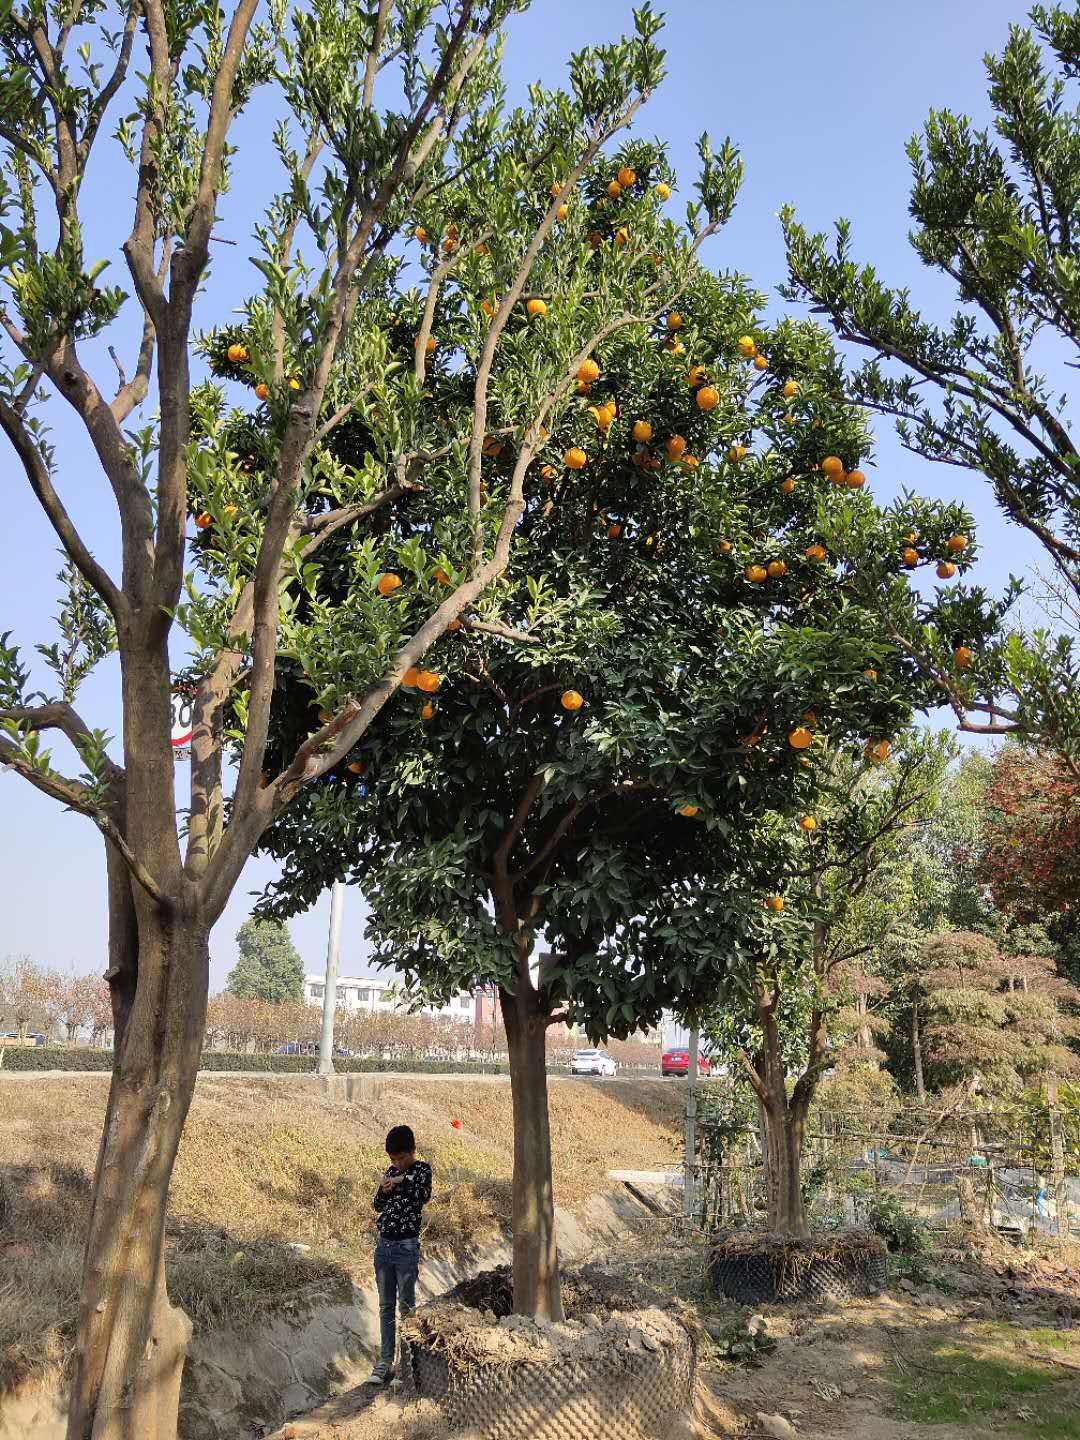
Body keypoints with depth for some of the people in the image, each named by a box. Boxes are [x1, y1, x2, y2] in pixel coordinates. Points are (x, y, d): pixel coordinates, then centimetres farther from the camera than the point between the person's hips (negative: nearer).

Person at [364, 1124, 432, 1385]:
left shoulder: (421, 1169, -4)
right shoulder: (391, 1172, 12)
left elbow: (424, 1195, -20)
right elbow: (377, 1206, 14)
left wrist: (403, 1181, -19)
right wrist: (382, 1190, -4)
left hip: (407, 1247, -6)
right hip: (384, 1246, 6)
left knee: (406, 1305, -4)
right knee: (386, 1307, 6)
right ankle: (385, 1363, 9)